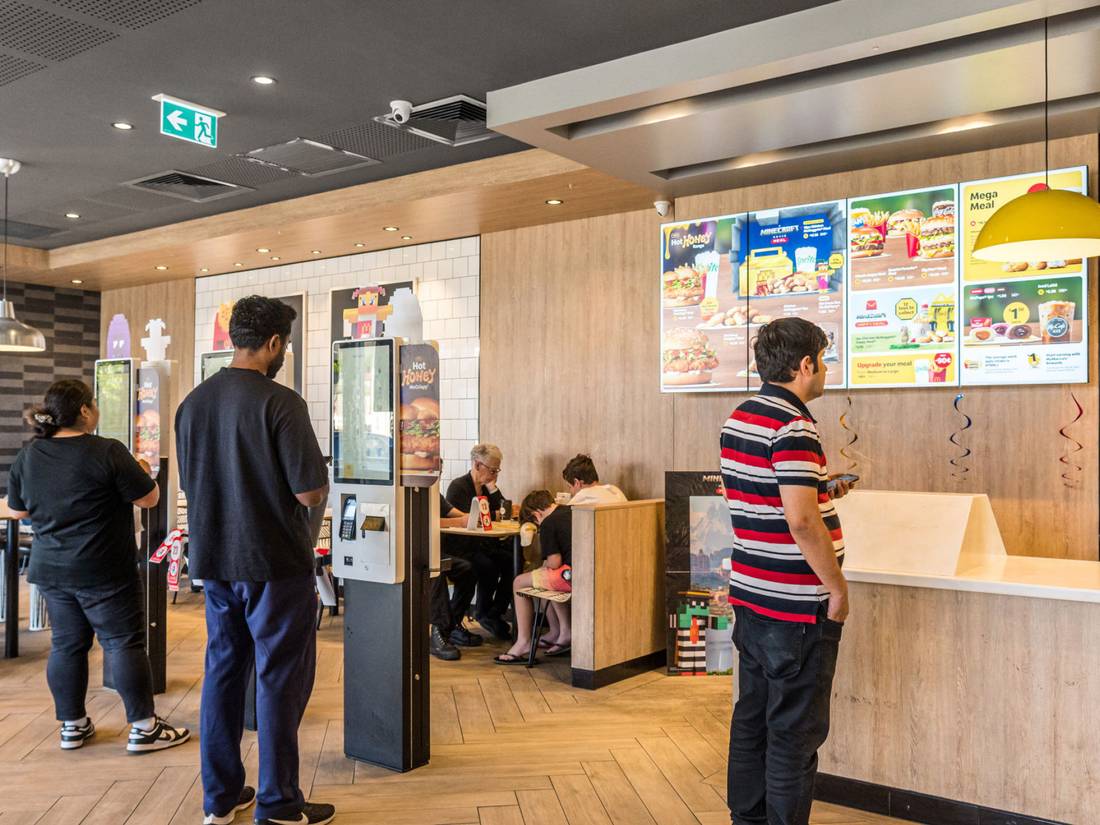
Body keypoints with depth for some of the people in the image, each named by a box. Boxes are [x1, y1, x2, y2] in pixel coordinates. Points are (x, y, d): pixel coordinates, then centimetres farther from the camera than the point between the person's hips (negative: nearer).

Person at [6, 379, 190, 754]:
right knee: (124, 643, 1)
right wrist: (126, 478, 8)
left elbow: (19, 510, 14)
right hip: (104, 572, -6)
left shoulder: (27, 457, 3)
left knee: (66, 645, 14)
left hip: (51, 570, 6)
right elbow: (150, 498, -11)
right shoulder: (107, 452, -16)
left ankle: (72, 725, 23)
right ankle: (144, 728, 6)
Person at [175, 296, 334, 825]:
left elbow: (190, 484, 15)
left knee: (223, 669, 16)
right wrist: (317, 488, 3)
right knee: (280, 677, 4)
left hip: (214, 561, 7)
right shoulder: (279, 402, -17)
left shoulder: (192, 403, 4)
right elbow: (311, 493, -19)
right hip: (273, 562, -6)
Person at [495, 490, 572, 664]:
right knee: (543, 578, 29)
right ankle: (557, 632, 26)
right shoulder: (571, 511, 16)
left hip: (573, 576, -9)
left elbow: (554, 562, -11)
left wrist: (545, 565, 11)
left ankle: (524, 643, 8)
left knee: (519, 583, 6)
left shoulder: (548, 524, -7)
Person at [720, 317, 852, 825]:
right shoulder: (793, 426, -19)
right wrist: (837, 587, -14)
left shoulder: (737, 420, 9)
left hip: (750, 597, 9)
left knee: (752, 719, 17)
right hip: (796, 607, -9)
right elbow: (801, 522, -25)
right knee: (795, 733, 2)